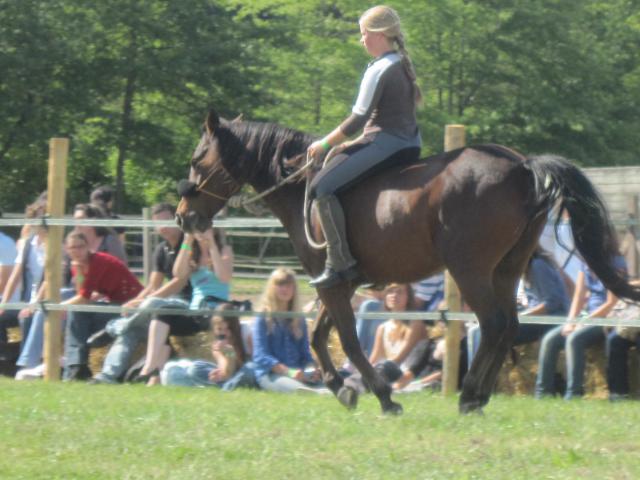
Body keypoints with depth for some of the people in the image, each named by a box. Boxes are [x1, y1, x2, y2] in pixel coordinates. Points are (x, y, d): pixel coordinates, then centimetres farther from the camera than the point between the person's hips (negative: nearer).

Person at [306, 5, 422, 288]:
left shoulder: (379, 70, -15)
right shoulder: (403, 65, 14)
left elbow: (358, 118, -16)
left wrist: (325, 144, -5)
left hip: (384, 142, -11)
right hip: (410, 144, 11)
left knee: (322, 187, -15)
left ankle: (340, 262, -20)